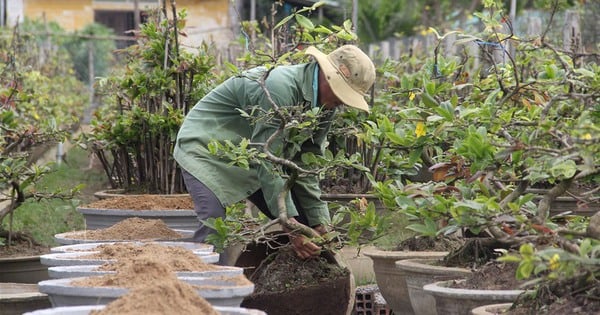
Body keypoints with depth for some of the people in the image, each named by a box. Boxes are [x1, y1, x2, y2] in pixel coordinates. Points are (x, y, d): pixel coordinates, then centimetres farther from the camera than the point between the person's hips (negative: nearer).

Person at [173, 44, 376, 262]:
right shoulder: (280, 88, -34)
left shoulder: (325, 105, -5)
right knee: (212, 231, -29)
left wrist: (320, 223, -7)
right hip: (206, 151, -9)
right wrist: (289, 221, -34)